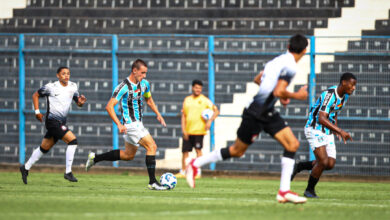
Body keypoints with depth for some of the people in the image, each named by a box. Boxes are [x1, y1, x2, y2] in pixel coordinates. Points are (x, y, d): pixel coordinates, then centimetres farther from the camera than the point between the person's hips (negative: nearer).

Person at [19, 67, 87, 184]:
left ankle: (26, 168, 30)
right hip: (52, 120, -7)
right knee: (72, 140, -18)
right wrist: (37, 111, -2)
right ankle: (68, 172, -13)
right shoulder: (51, 87, -9)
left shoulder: (73, 87, 7)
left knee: (44, 148, 15)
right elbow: (35, 95, 4)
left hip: (61, 122, 7)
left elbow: (78, 102, 14)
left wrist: (80, 102, -10)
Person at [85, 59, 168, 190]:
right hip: (130, 124, -9)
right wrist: (119, 124, -29)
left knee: (128, 155, 17)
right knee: (152, 146, -16)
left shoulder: (144, 84, 6)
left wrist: (158, 114, 13)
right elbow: (109, 106, -20)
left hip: (138, 124, 9)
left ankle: (95, 158, 28)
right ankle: (152, 182, -14)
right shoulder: (124, 87, -18)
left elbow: (149, 100, 26)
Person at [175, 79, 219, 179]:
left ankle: (198, 172, -2)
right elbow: (183, 115, 11)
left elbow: (216, 111, -2)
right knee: (185, 151, 5)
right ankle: (183, 172, 15)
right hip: (188, 131, 4)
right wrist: (183, 129, 2)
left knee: (198, 149, -7)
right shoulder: (187, 100, 11)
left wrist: (210, 120, -17)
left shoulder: (204, 100, 1)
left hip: (199, 130, -4)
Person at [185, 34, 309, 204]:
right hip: (256, 113, -9)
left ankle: (284, 191, -3)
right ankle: (195, 164, 16)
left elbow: (257, 79, 23)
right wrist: (296, 96, -9)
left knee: (292, 144, 0)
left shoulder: (280, 60, 12)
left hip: (268, 113, 9)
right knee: (237, 150, 2)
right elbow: (278, 92, -26)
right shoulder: (290, 66, -17)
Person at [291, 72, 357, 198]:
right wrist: (340, 131, -37)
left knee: (330, 164, -3)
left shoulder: (345, 95, 5)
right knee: (323, 162, -19)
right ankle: (309, 190, 2)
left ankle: (300, 166, 18)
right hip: (315, 130, -8)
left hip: (327, 132, 8)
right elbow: (321, 119, -33)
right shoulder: (329, 95, -24)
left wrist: (336, 130, 15)